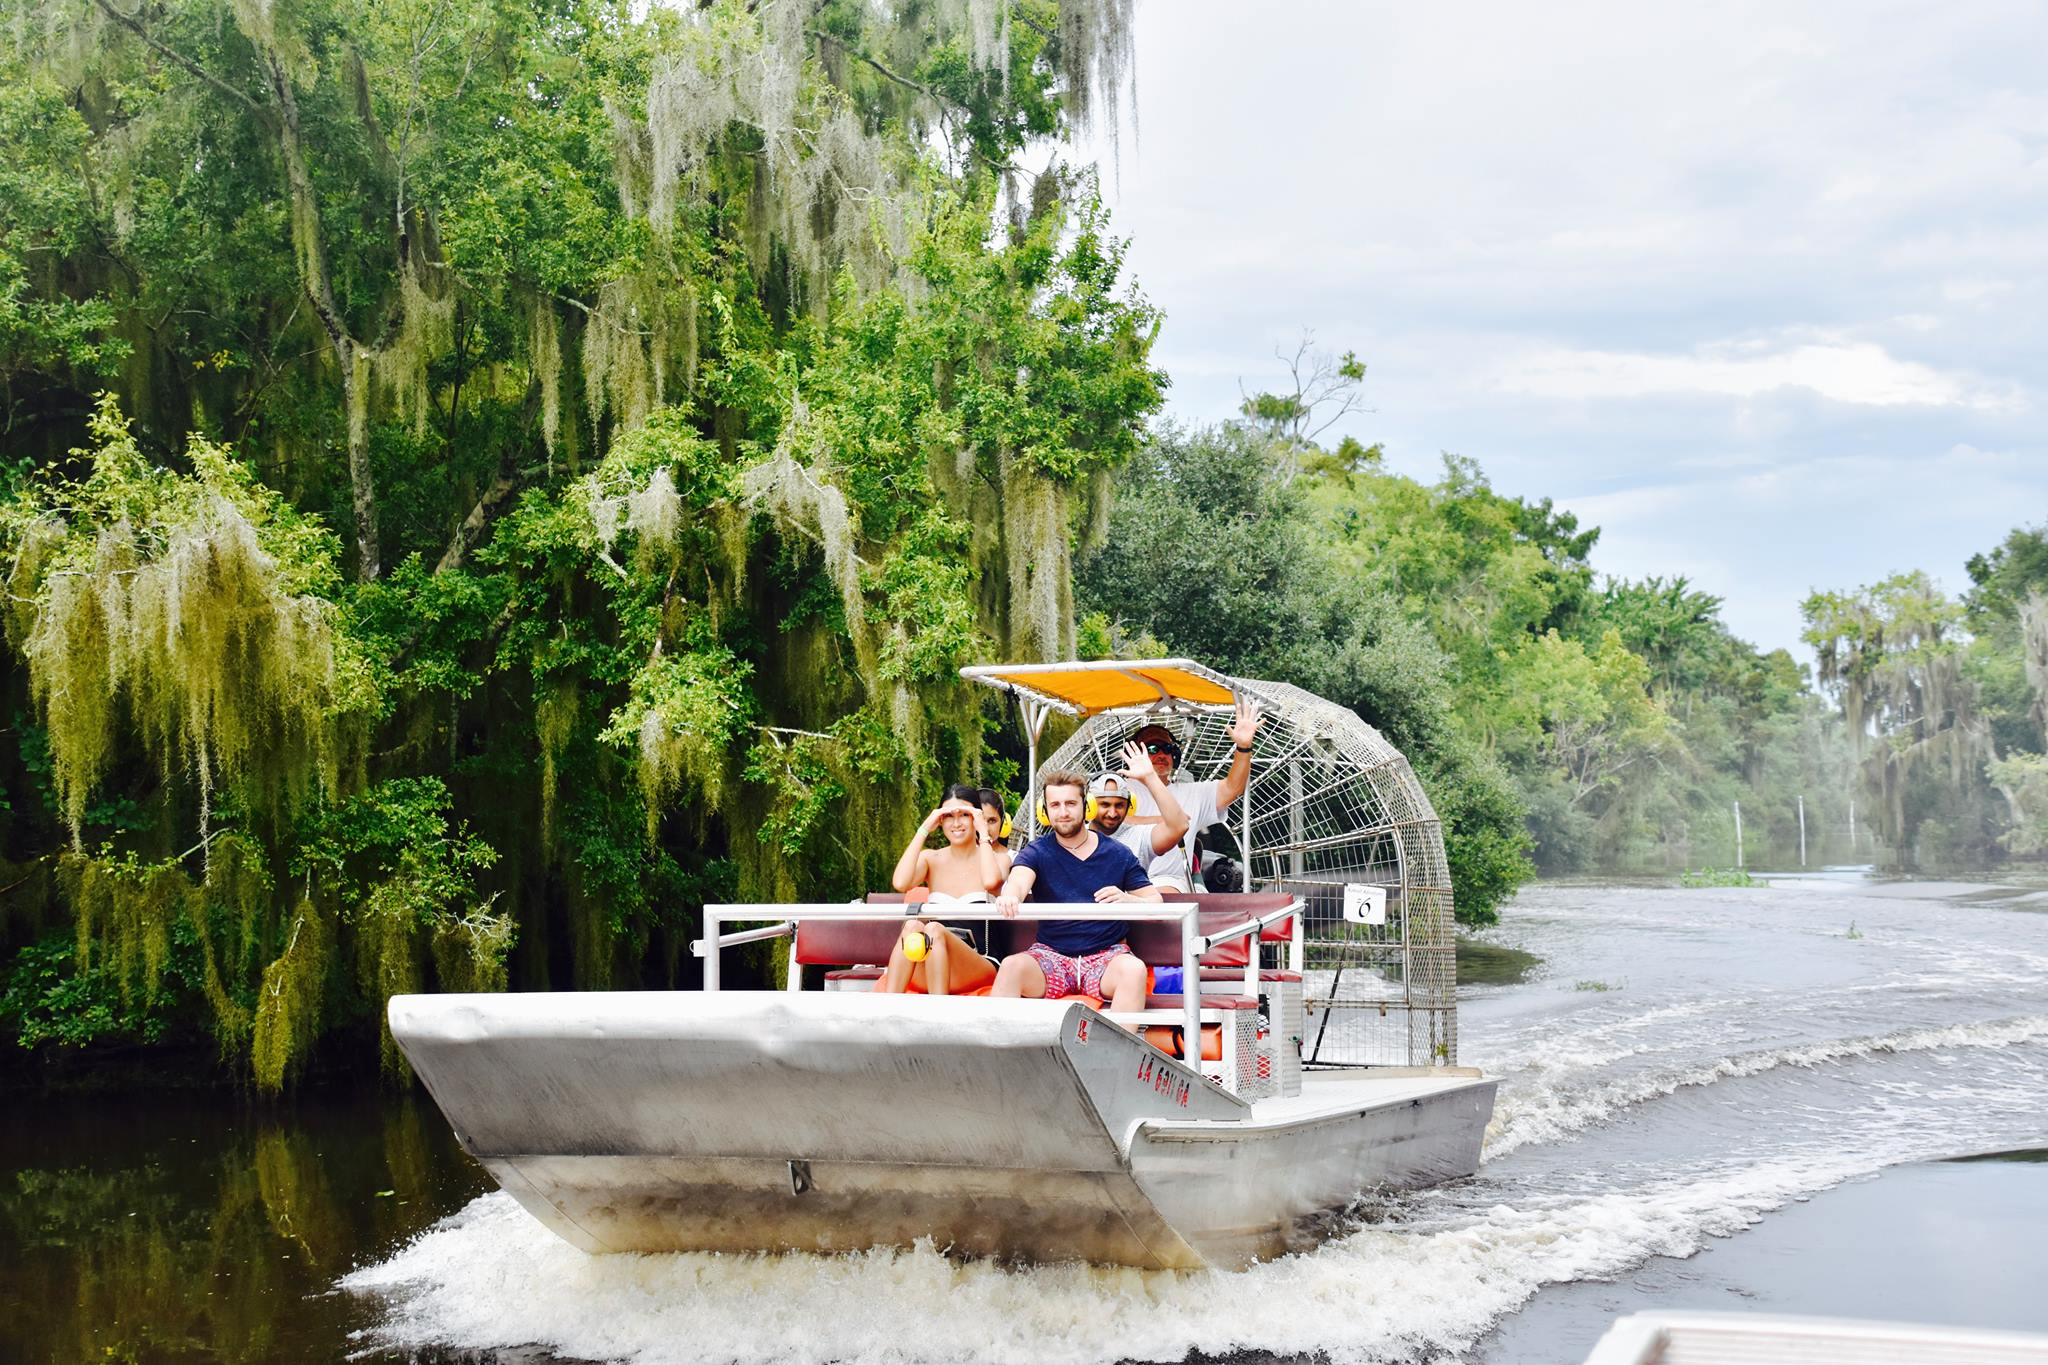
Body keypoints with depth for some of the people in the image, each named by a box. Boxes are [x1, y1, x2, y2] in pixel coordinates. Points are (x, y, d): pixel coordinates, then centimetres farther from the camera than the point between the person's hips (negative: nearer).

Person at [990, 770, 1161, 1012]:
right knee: (1011, 967, -31)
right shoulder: (1036, 852, 6)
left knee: (1134, 970, -34)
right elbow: (1018, 881, -16)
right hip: (1050, 954, 0)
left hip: (1106, 954, 0)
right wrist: (1009, 897, -42)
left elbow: (1156, 902, 8)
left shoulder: (1118, 854, 9)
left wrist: (1127, 899, -16)